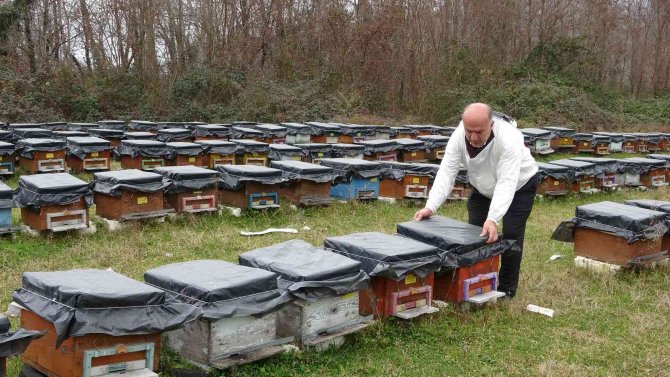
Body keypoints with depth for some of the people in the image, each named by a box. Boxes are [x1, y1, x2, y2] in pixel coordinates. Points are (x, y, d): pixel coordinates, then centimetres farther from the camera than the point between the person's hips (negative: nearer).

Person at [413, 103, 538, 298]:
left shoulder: (508, 139, -39)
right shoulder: (458, 137, -26)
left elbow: (506, 183, -44)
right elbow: (446, 172, -27)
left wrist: (492, 219, -54)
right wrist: (430, 206, -39)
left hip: (519, 185, -4)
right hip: (483, 187, 4)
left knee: (511, 235, -8)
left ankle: (506, 290, 6)